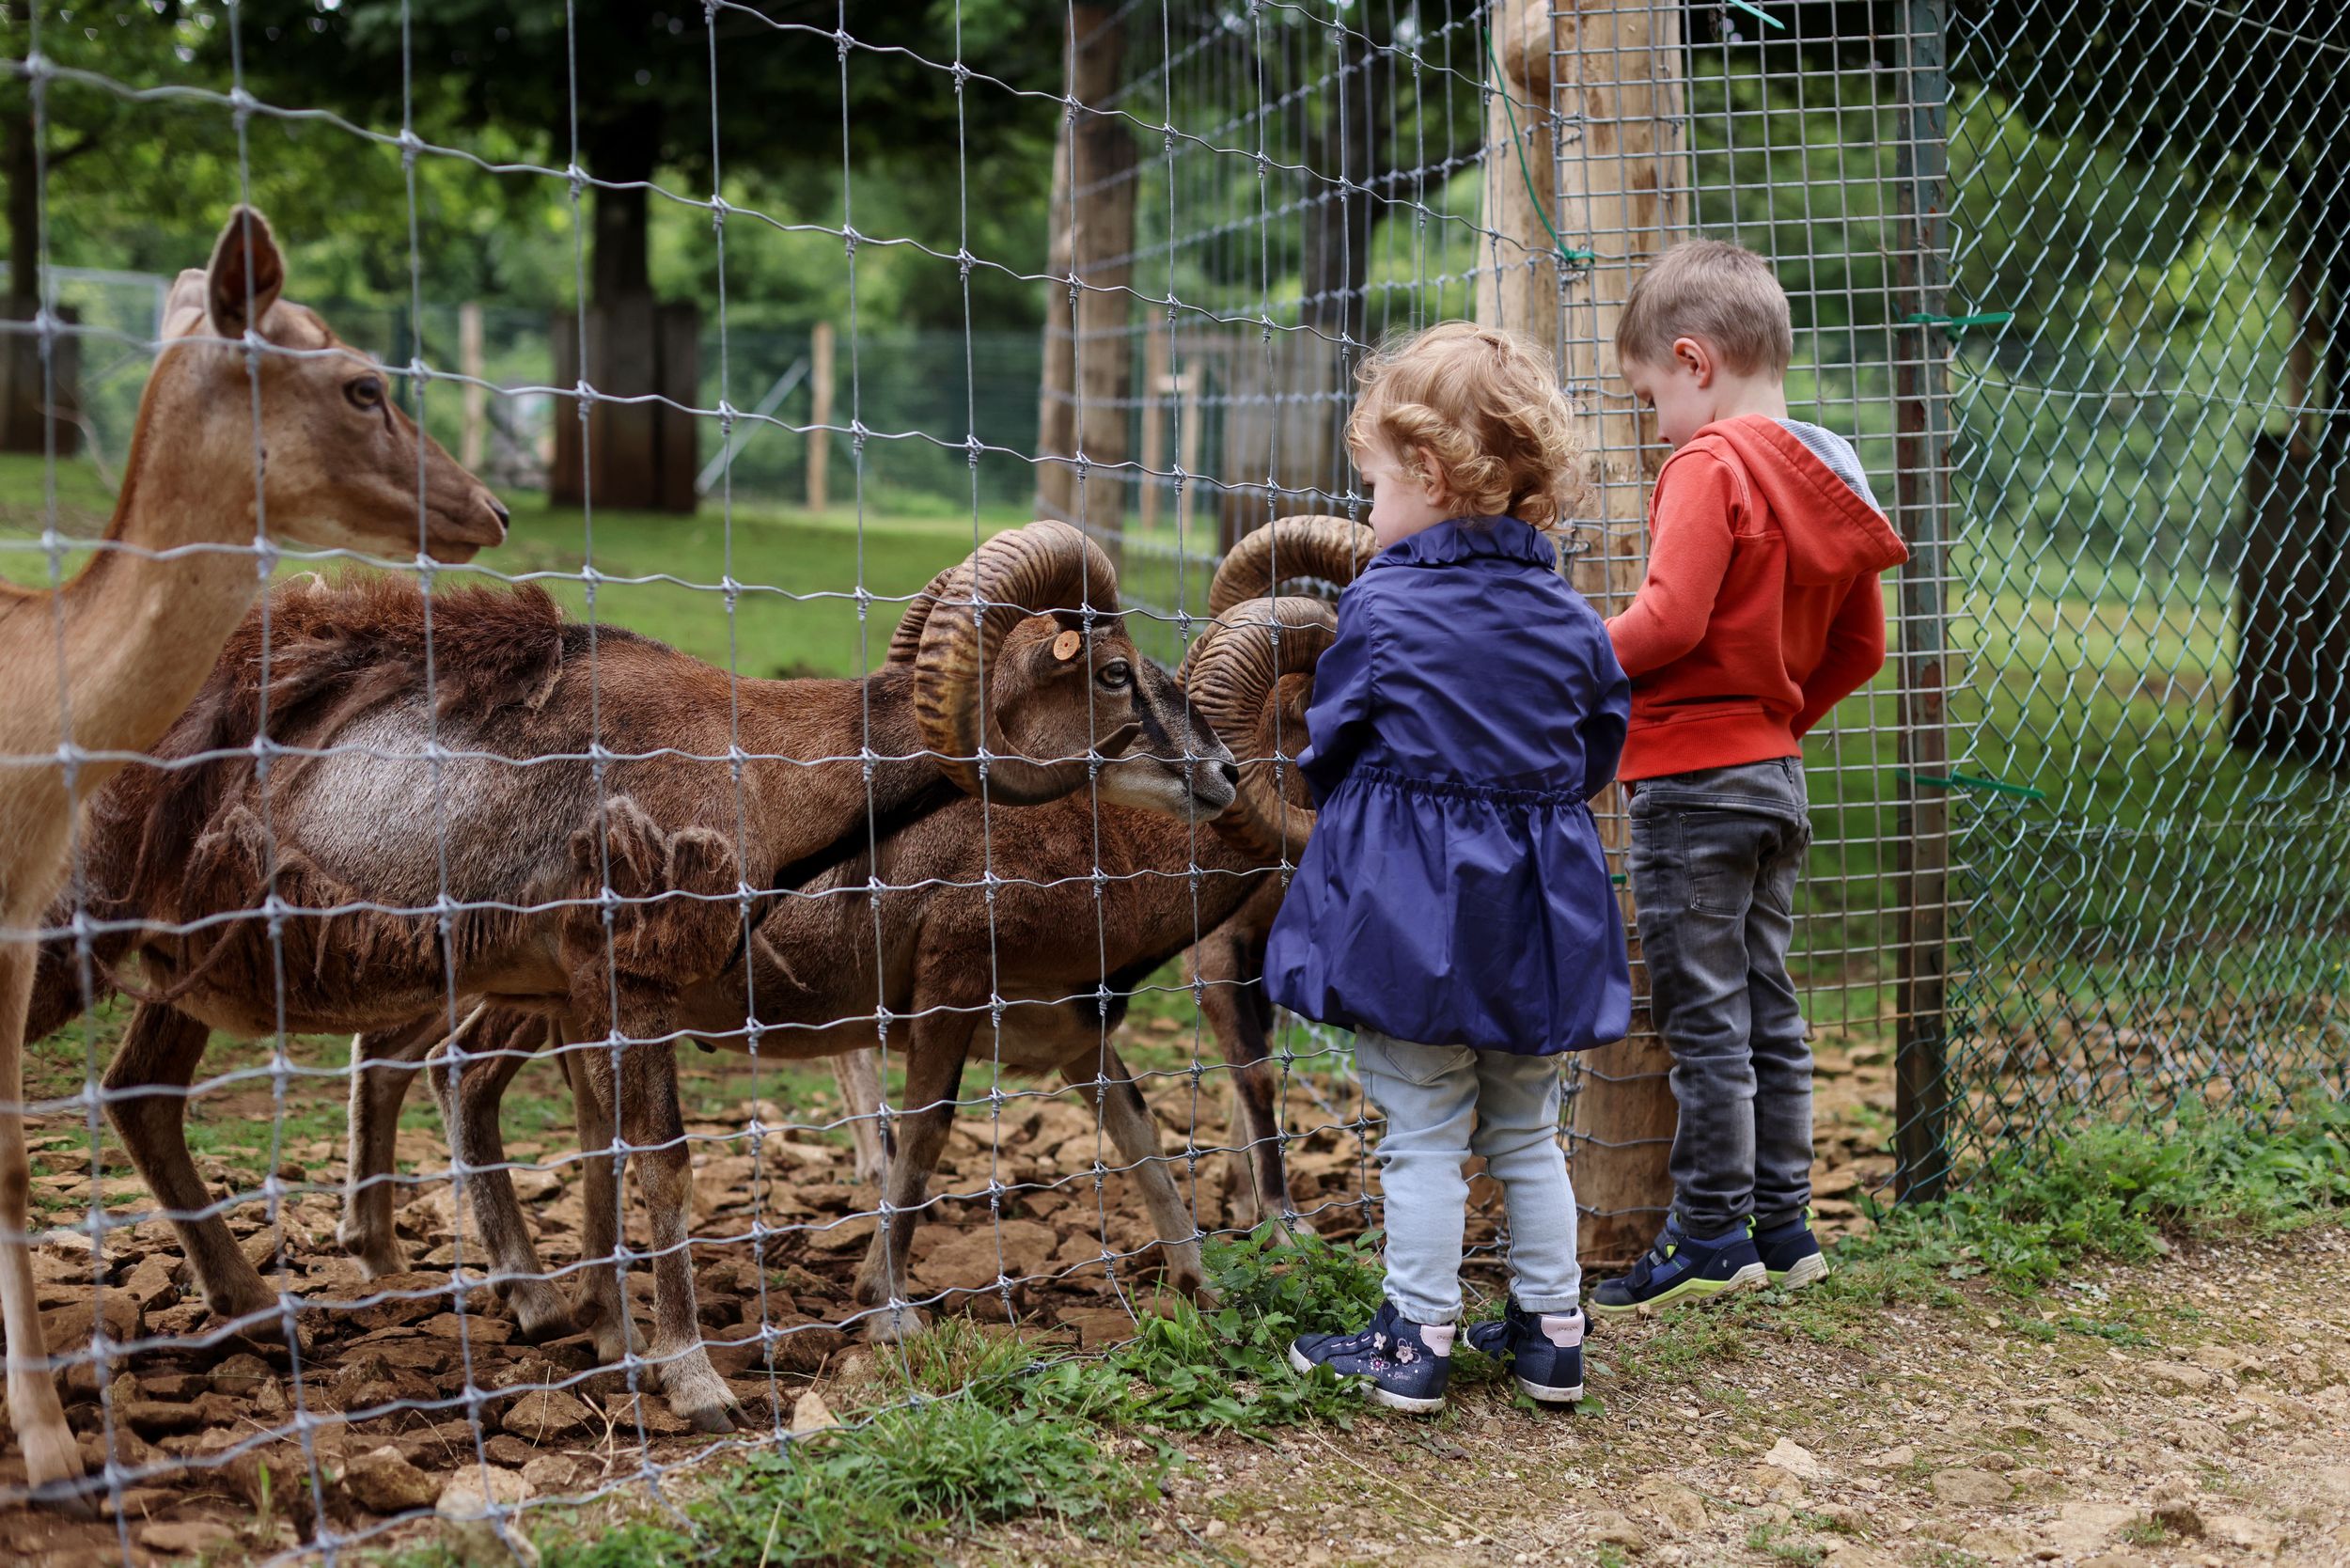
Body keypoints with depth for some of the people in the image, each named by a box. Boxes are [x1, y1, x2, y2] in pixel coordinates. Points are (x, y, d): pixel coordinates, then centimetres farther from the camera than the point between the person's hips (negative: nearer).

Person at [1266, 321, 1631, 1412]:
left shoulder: (1381, 608, -11)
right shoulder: (1568, 617, 3)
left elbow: (1329, 751, -2)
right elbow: (1601, 756, 11)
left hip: (1410, 904, -5)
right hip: (1536, 908, 5)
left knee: (1423, 1136, 2)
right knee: (1528, 1131, 16)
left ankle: (1417, 1340, 7)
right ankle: (1550, 1331, 20)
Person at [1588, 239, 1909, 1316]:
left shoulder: (1711, 466, -16)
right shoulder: (1821, 480, 10)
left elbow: (1670, 620, -25)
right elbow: (1860, 648, 14)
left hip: (1693, 776, -9)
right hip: (1777, 773, 9)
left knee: (1704, 1018, -2)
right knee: (1768, 1012, 14)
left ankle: (1712, 1238, 4)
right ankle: (1783, 1228, 21)